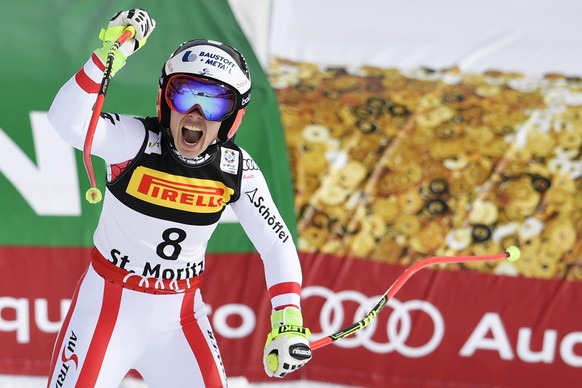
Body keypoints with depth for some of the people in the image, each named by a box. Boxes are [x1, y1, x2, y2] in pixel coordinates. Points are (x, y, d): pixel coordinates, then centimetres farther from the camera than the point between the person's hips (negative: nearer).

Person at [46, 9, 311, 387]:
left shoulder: (235, 168, -6)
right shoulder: (136, 141, -17)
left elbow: (276, 244, -2)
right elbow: (68, 122, -35)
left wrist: (288, 321, -13)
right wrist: (107, 57, -47)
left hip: (179, 316, 3)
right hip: (109, 305, -3)